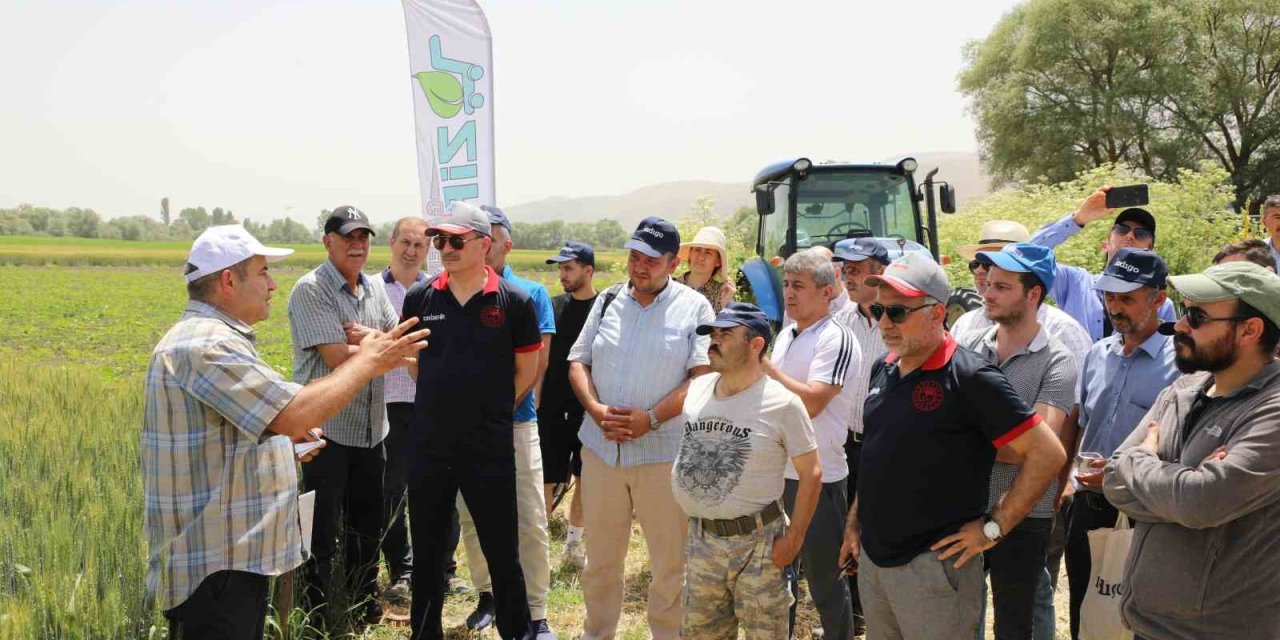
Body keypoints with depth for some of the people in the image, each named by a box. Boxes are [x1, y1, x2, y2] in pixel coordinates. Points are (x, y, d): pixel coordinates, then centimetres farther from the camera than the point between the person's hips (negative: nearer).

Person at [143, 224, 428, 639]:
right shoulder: (204, 346, -21)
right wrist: (368, 361, -17)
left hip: (235, 551, 11)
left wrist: (284, 433, 10)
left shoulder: (208, 337, 15)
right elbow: (297, 413, -29)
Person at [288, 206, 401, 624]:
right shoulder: (311, 290, -13)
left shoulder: (374, 289, 9)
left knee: (367, 526, 18)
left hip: (371, 429, 7)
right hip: (328, 429, -7)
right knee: (323, 531, 3)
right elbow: (338, 357, -20)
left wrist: (366, 337, -15)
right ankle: (320, 617, 15)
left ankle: (365, 605, 33)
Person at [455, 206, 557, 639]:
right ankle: (486, 595, 29)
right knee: (471, 519, 11)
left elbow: (538, 362, -4)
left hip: (516, 421, -2)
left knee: (530, 522, -2)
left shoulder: (531, 294, 0)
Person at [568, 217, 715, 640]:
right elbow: (578, 362, 9)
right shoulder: (607, 300, 9)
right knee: (600, 557, 15)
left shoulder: (694, 307, -4)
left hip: (663, 452, -3)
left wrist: (650, 419, -18)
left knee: (670, 562, 7)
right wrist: (596, 409, -10)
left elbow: (704, 376, -10)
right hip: (601, 448, 4)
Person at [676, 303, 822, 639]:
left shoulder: (782, 403, -13)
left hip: (758, 538, -5)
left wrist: (793, 538, -11)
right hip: (701, 536, 5)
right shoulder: (697, 389, 3)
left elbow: (811, 474, -8)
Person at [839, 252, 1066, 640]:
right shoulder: (882, 370, 7)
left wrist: (993, 526, -15)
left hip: (933, 565, -7)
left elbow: (1047, 454, -18)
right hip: (871, 557, 7)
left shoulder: (969, 378, -17)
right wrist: (854, 521, 17)